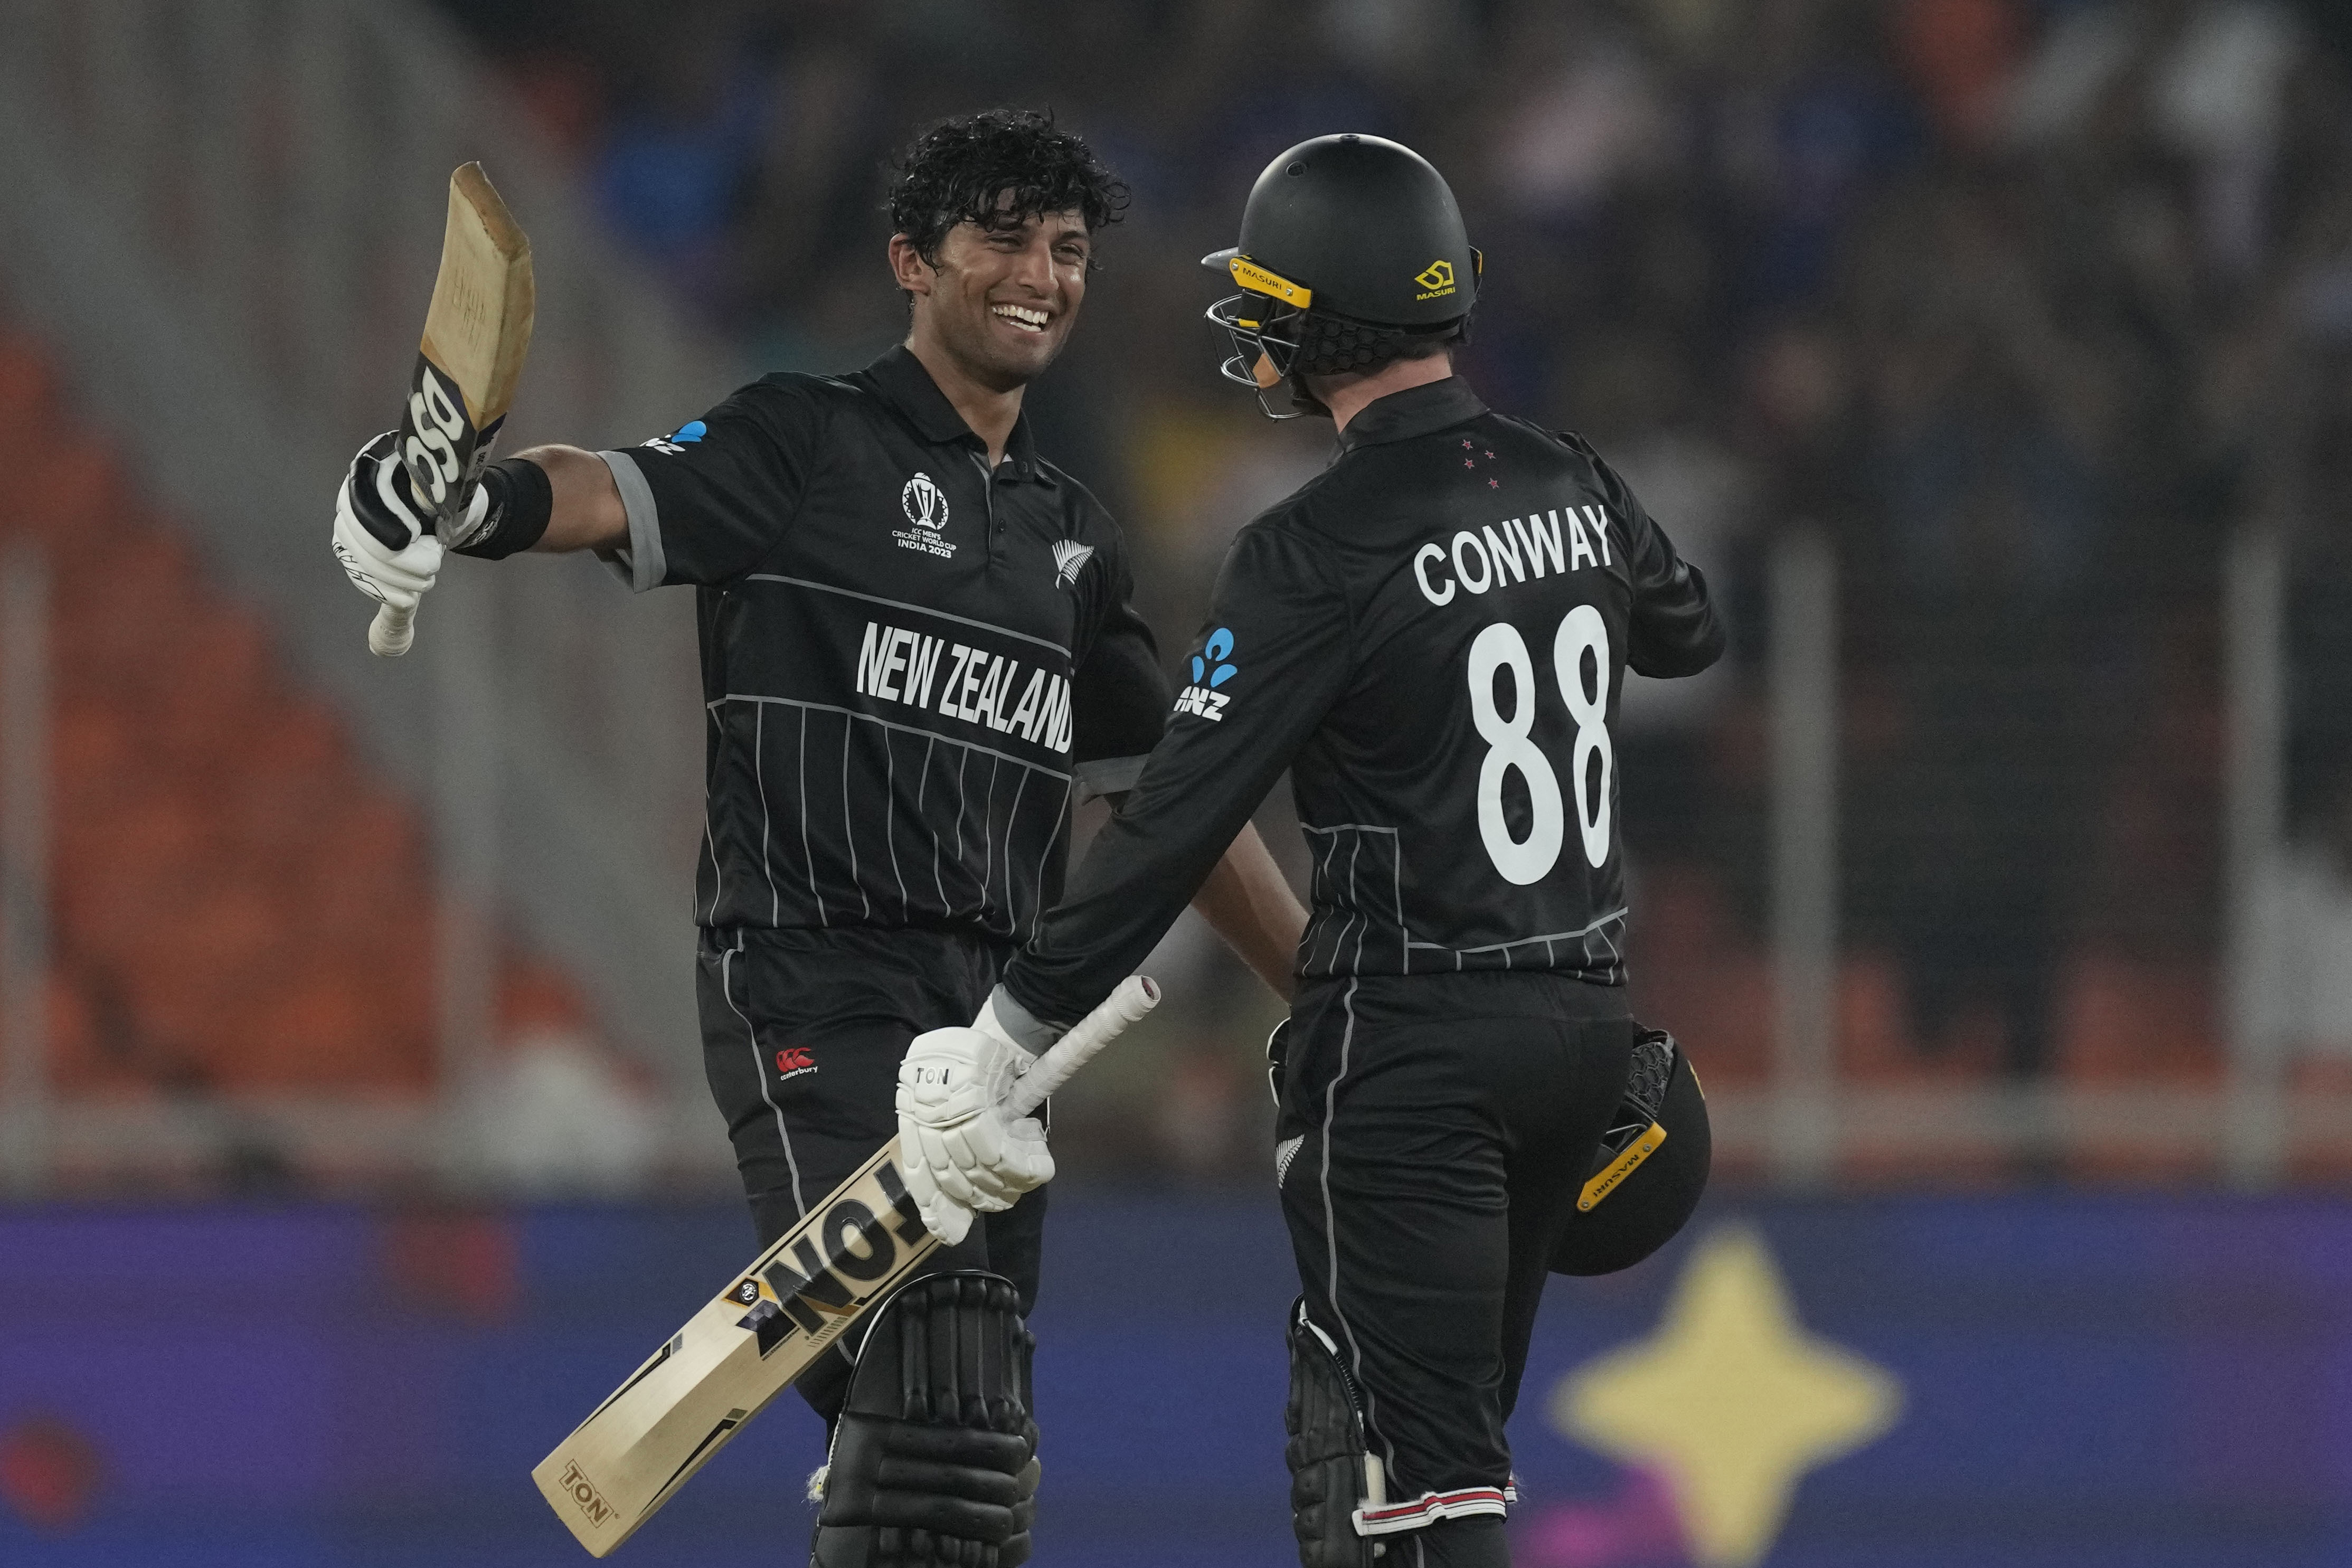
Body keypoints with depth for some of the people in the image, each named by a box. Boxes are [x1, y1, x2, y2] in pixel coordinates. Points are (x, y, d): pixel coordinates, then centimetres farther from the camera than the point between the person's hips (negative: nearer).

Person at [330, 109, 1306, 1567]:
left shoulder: (1071, 532, 20)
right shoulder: (813, 443, 0)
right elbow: (617, 495, -19)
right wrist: (484, 500, -42)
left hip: (994, 1008, 7)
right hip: (812, 985, -7)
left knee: (976, 1440, 3)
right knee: (909, 1359, -22)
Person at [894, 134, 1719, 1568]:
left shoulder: (1323, 549, -16)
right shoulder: (1573, 489, 6)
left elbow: (1178, 825, -17)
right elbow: (1689, 629, 29)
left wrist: (1010, 1043, -12)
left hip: (1413, 1050, -7)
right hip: (1588, 1020, 7)